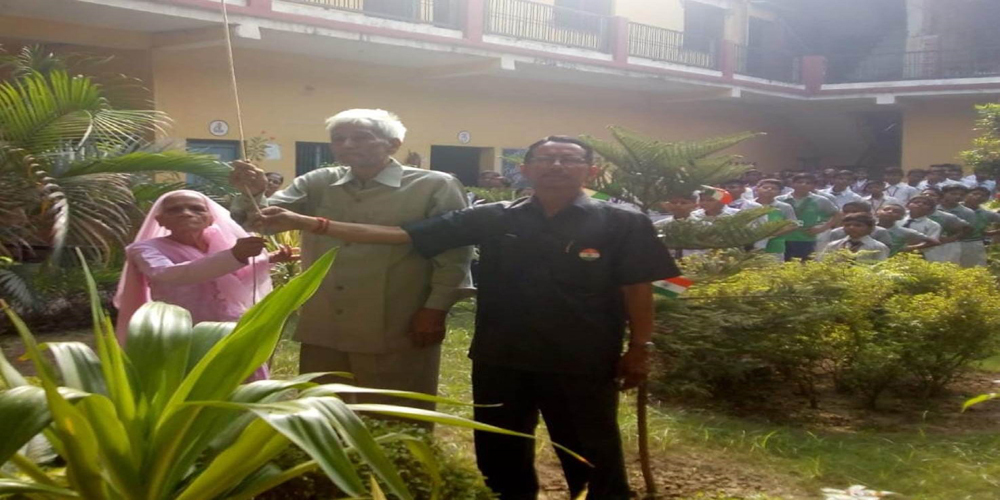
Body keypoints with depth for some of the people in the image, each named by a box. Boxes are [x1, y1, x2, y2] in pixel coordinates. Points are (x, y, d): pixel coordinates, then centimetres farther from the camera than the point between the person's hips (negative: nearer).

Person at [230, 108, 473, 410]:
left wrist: (435, 310, -13)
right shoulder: (317, 184, 10)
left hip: (396, 332, -5)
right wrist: (253, 194, -17)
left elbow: (453, 252, -6)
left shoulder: (434, 187, -4)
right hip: (323, 329, 5)